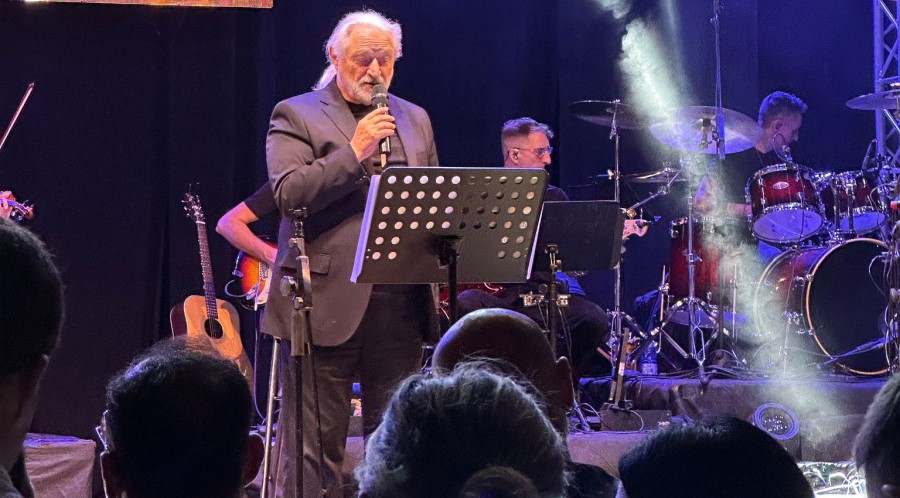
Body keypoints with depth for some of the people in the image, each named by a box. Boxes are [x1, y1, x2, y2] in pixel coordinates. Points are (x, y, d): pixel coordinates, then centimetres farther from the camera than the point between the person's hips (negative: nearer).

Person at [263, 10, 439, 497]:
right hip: (327, 301, -5)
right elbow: (288, 193, -12)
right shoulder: (296, 115, 2)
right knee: (315, 444, -3)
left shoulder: (415, 120, 19)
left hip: (401, 302, 5)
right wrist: (354, 152, -17)